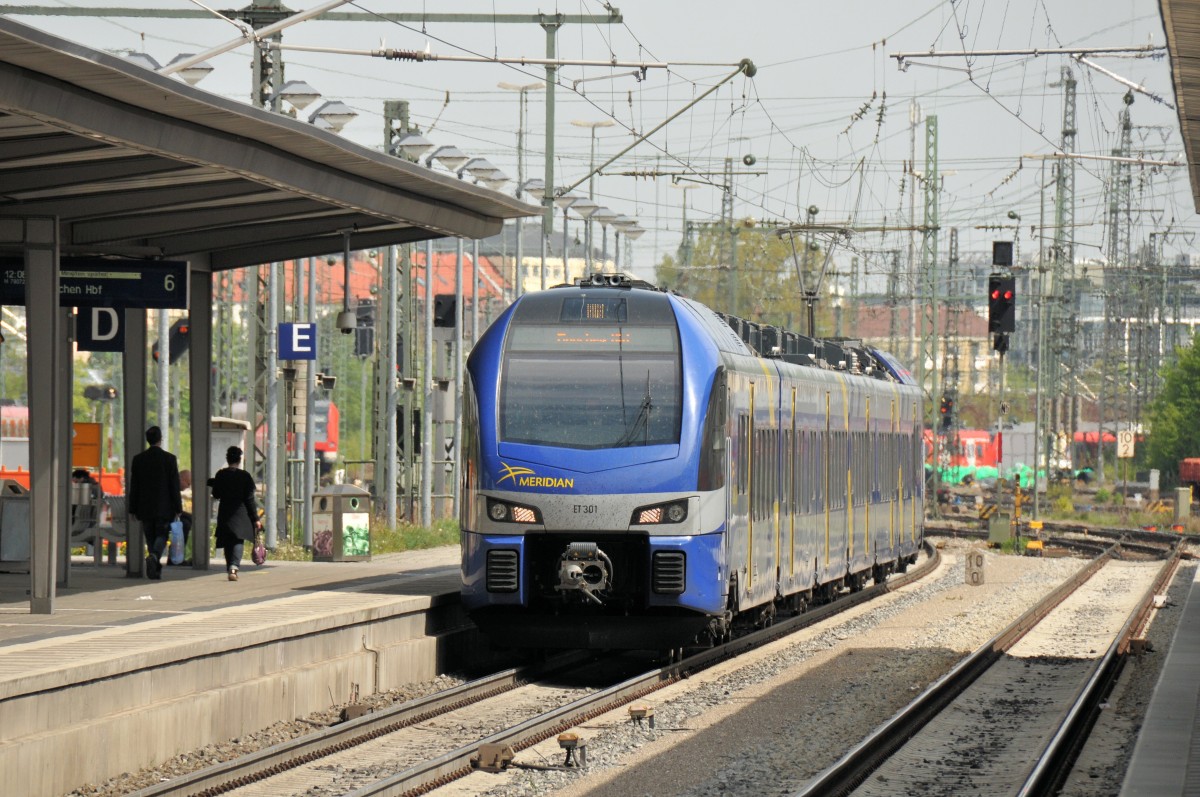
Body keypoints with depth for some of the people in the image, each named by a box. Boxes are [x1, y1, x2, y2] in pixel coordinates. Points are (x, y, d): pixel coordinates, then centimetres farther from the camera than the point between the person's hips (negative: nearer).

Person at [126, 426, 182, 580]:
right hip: (164, 508, -2)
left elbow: (134, 487, 3)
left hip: (145, 508, 2)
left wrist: (133, 509, 8)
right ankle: (154, 556, -26)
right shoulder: (169, 459, -6)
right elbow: (174, 486, -6)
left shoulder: (138, 459, 0)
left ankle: (156, 570, 10)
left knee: (150, 538, 10)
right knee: (161, 536, 3)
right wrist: (177, 509, -1)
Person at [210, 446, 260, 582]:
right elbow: (249, 499, -7)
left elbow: (216, 495, 8)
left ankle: (230, 568, 16)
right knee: (238, 541, -3)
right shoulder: (245, 476, -7)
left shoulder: (220, 475, 0)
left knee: (227, 542, 13)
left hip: (224, 514, 3)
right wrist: (255, 518, -2)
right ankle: (234, 566, -24)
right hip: (240, 514, -3)